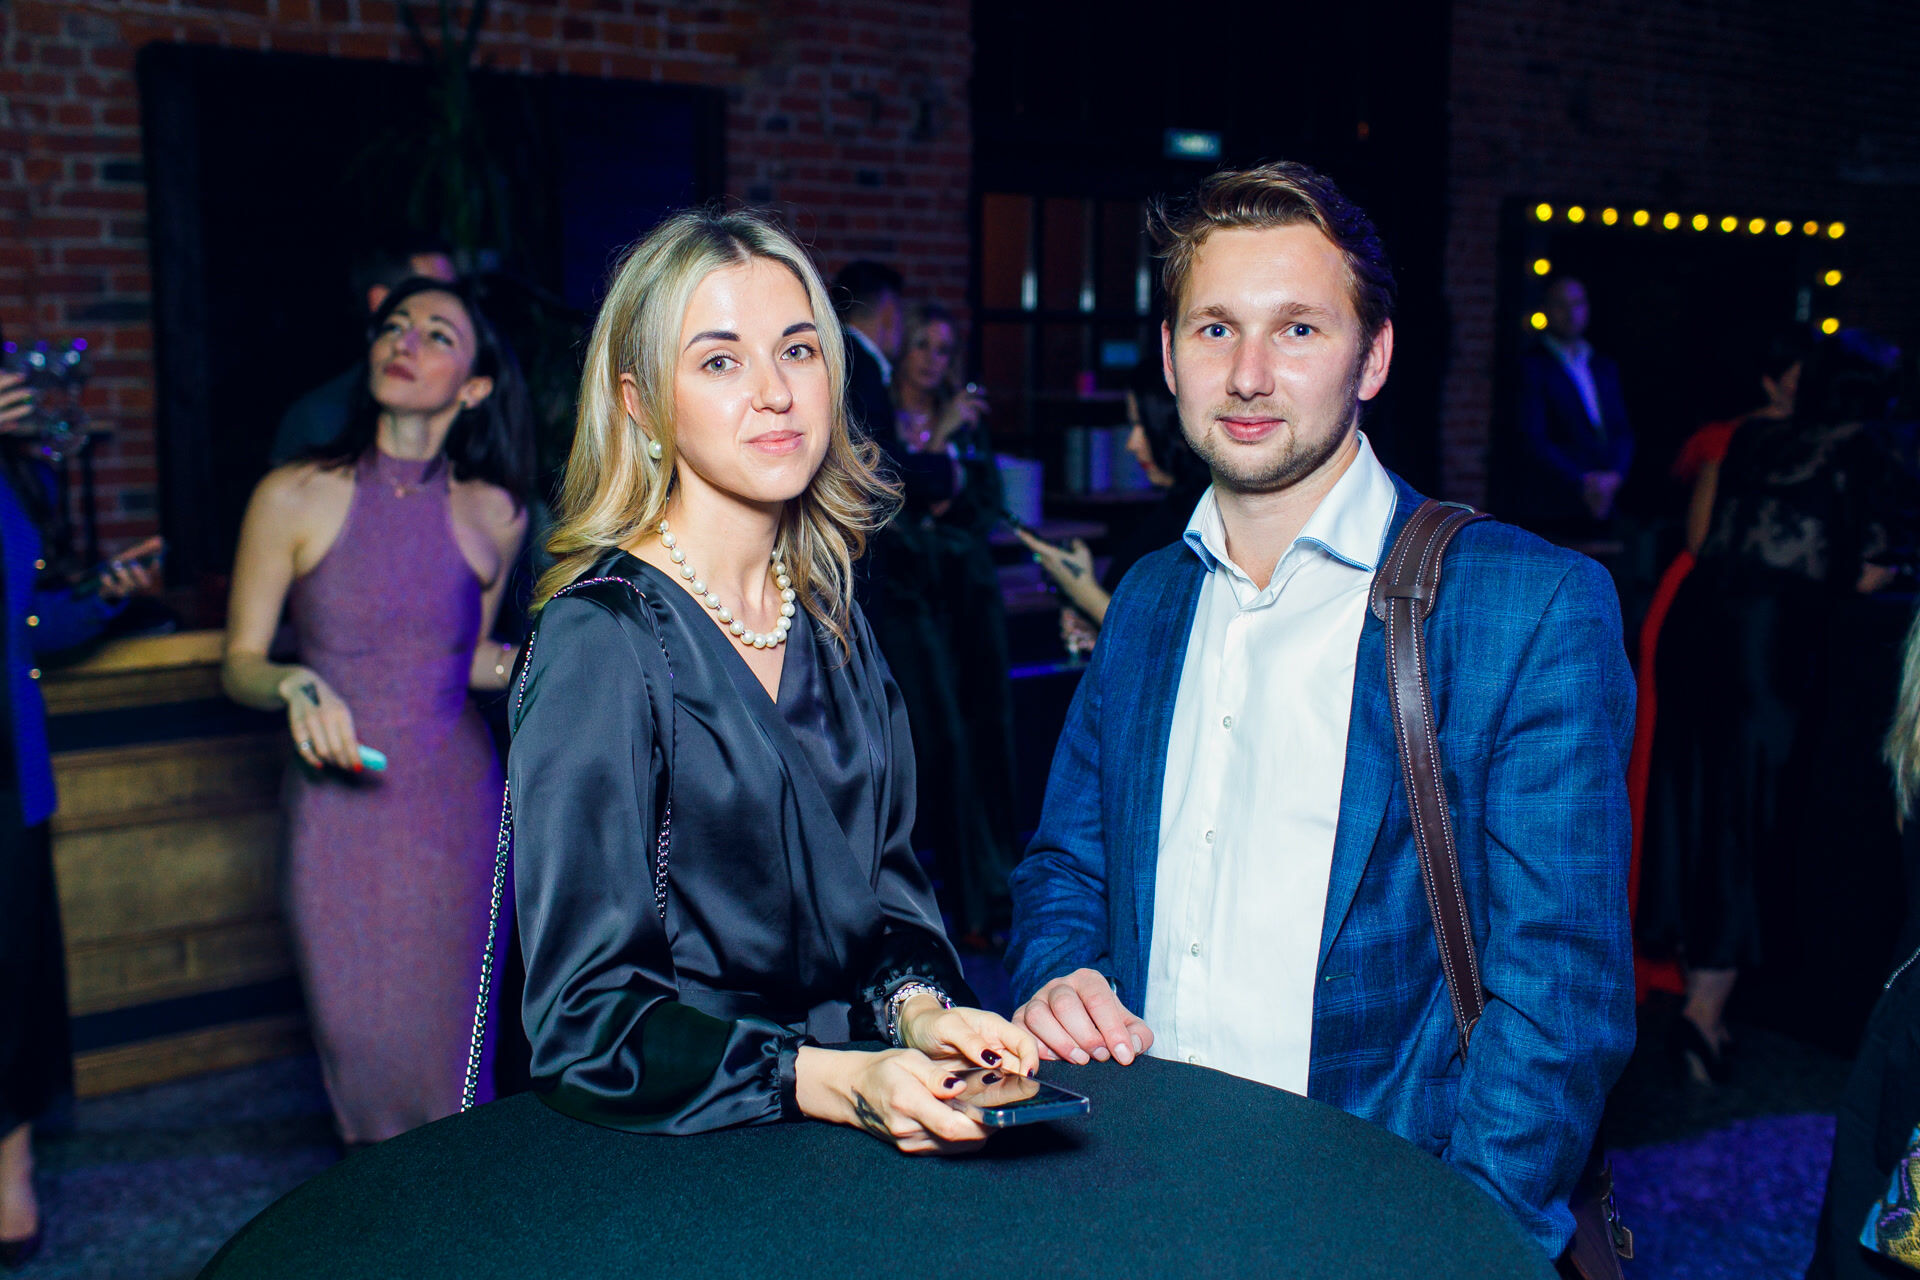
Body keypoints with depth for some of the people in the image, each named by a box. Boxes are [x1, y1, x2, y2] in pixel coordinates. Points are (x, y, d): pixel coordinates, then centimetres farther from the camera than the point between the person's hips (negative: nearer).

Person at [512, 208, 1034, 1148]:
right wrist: (842, 1083, -25)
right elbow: (586, 1018, -14)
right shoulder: (597, 643, -13)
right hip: (675, 1162, -5)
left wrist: (919, 1010, -7)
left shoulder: (829, 615, 6)